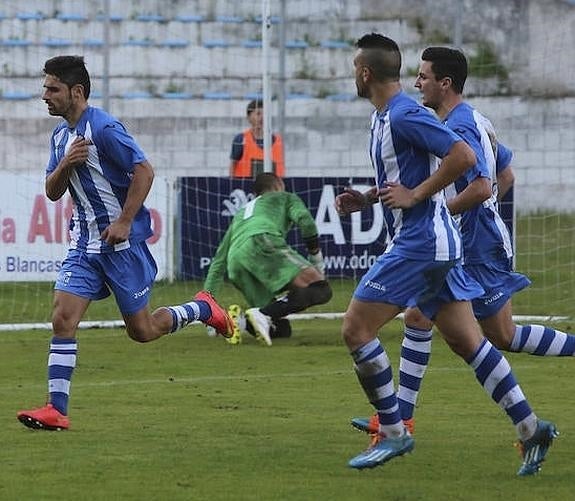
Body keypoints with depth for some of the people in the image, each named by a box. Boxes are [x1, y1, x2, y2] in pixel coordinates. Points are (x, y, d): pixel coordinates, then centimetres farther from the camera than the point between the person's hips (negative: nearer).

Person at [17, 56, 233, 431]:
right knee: (63, 319, -8)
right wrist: (65, 164, -8)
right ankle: (56, 410, -11)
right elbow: (53, 192, 13)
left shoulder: (104, 128, -16)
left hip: (122, 242, -7)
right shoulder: (61, 135, 10)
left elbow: (144, 171, -19)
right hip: (85, 242, 7)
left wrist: (124, 222, -21)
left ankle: (201, 309, 30)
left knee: (141, 331, 3)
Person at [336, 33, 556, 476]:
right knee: (467, 340, 8)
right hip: (435, 244, 10)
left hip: (419, 244, -10)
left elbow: (464, 157, -24)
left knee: (356, 328, -7)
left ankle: (393, 433, -2)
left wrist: (413, 195, -20)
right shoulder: (385, 117, 15)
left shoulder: (404, 116, -16)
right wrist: (365, 199, 13)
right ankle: (531, 428, 7)